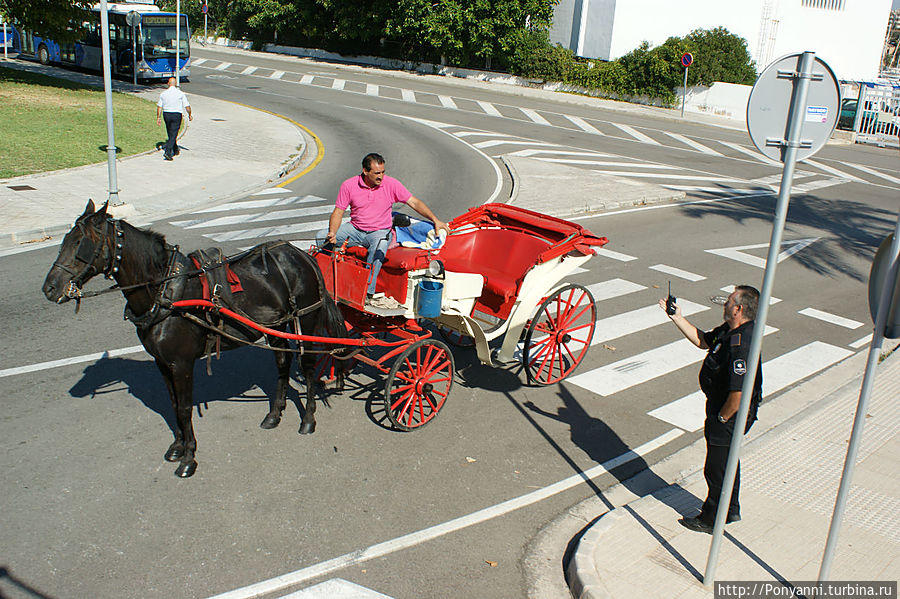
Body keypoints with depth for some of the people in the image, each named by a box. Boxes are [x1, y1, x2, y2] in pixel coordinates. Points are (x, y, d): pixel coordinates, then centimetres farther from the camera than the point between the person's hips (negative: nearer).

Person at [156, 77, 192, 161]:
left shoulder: (163, 94, 2)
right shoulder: (180, 93, -6)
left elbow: (159, 107, 1)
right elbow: (187, 106, -4)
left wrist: (158, 117, 7)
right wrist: (190, 115, 10)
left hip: (166, 115, 3)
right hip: (176, 115, -3)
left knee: (170, 134, 19)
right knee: (173, 135, -5)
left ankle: (175, 150, 34)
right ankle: (168, 152, -18)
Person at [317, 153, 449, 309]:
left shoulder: (391, 184, -9)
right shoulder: (349, 185, -7)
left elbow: (414, 202, -6)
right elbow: (338, 212, -3)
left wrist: (435, 220, -16)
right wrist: (332, 232, -22)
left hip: (380, 231, -3)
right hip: (355, 229, 3)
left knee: (379, 247, -39)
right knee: (321, 237, -15)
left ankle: (367, 294, -33)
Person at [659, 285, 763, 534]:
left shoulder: (741, 346, -33)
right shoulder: (729, 330, -3)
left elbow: (738, 396, -32)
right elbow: (702, 340, 16)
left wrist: (721, 418, -16)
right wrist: (677, 317, 10)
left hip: (730, 416, -10)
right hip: (723, 408, 10)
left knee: (716, 469, 8)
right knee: (727, 462, 25)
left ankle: (710, 520, 26)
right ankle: (731, 510, 44)